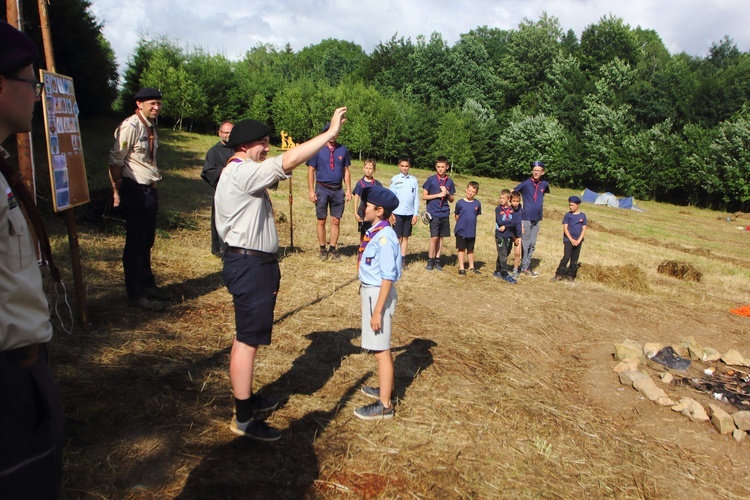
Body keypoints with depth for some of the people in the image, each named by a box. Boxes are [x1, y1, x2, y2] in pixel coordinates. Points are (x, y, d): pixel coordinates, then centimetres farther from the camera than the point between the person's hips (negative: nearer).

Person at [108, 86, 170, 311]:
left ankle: (147, 284, 32)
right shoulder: (130, 126, -15)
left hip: (150, 190, 9)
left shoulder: (151, 126, 12)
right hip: (135, 191, -9)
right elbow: (115, 160, -15)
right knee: (135, 243, -1)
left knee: (147, 241, 18)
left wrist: (153, 185, 16)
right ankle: (136, 295, 9)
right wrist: (117, 191, -14)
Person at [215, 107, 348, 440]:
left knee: (247, 337, 19)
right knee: (248, 341, -4)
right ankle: (244, 419, 6)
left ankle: (247, 398, 34)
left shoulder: (240, 174, 19)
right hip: (249, 266, -11)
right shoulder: (242, 172, -16)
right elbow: (289, 160, -29)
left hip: (256, 264, 11)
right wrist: (330, 132, -24)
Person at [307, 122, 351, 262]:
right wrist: (311, 191, -7)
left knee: (336, 221, 3)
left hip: (338, 190, 2)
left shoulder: (343, 149, 5)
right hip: (322, 189, -2)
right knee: (321, 220, 4)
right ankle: (322, 249, 15)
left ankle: (332, 250, 13)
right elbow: (311, 170, -1)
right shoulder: (317, 149, -2)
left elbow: (346, 171, 10)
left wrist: (348, 190, 5)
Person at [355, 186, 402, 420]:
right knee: (380, 347, 22)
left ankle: (385, 405, 13)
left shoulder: (384, 237, -22)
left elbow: (388, 277, -22)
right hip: (369, 291, 10)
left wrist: (377, 311, -22)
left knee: (381, 350, 0)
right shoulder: (374, 232, 6)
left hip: (379, 294, -10)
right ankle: (384, 388, 40)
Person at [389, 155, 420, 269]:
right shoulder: (395, 179, 1)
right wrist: (391, 213, -5)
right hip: (397, 212, -2)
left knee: (405, 237, 8)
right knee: (397, 237, 2)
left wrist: (416, 214, 2)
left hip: (409, 213, 2)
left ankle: (403, 259, 14)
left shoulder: (414, 180, 5)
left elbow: (416, 198, 6)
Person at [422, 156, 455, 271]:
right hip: (434, 213, -4)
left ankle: (437, 259, 18)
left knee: (441, 237, 8)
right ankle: (430, 260, 6)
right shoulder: (431, 179, -2)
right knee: (434, 237, -7)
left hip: (445, 214, 4)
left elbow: (451, 200, 13)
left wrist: (447, 193, -7)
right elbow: (424, 196, -3)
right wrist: (439, 195, -11)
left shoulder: (449, 181, 8)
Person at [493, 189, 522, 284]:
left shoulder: (513, 209, 2)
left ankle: (498, 271, 25)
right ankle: (505, 274, -1)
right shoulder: (498, 209, -3)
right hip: (500, 236, -3)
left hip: (509, 236, 3)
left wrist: (505, 226, -10)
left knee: (505, 254, 12)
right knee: (503, 255, -4)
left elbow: (517, 222, -5)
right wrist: (511, 222, -11)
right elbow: (500, 222, -15)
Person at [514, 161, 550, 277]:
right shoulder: (526, 183, -8)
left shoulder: (544, 184, 5)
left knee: (532, 244, 10)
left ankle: (528, 266, 20)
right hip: (526, 218, -5)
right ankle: (524, 268, 6)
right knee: (525, 243, -1)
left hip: (537, 219, 5)